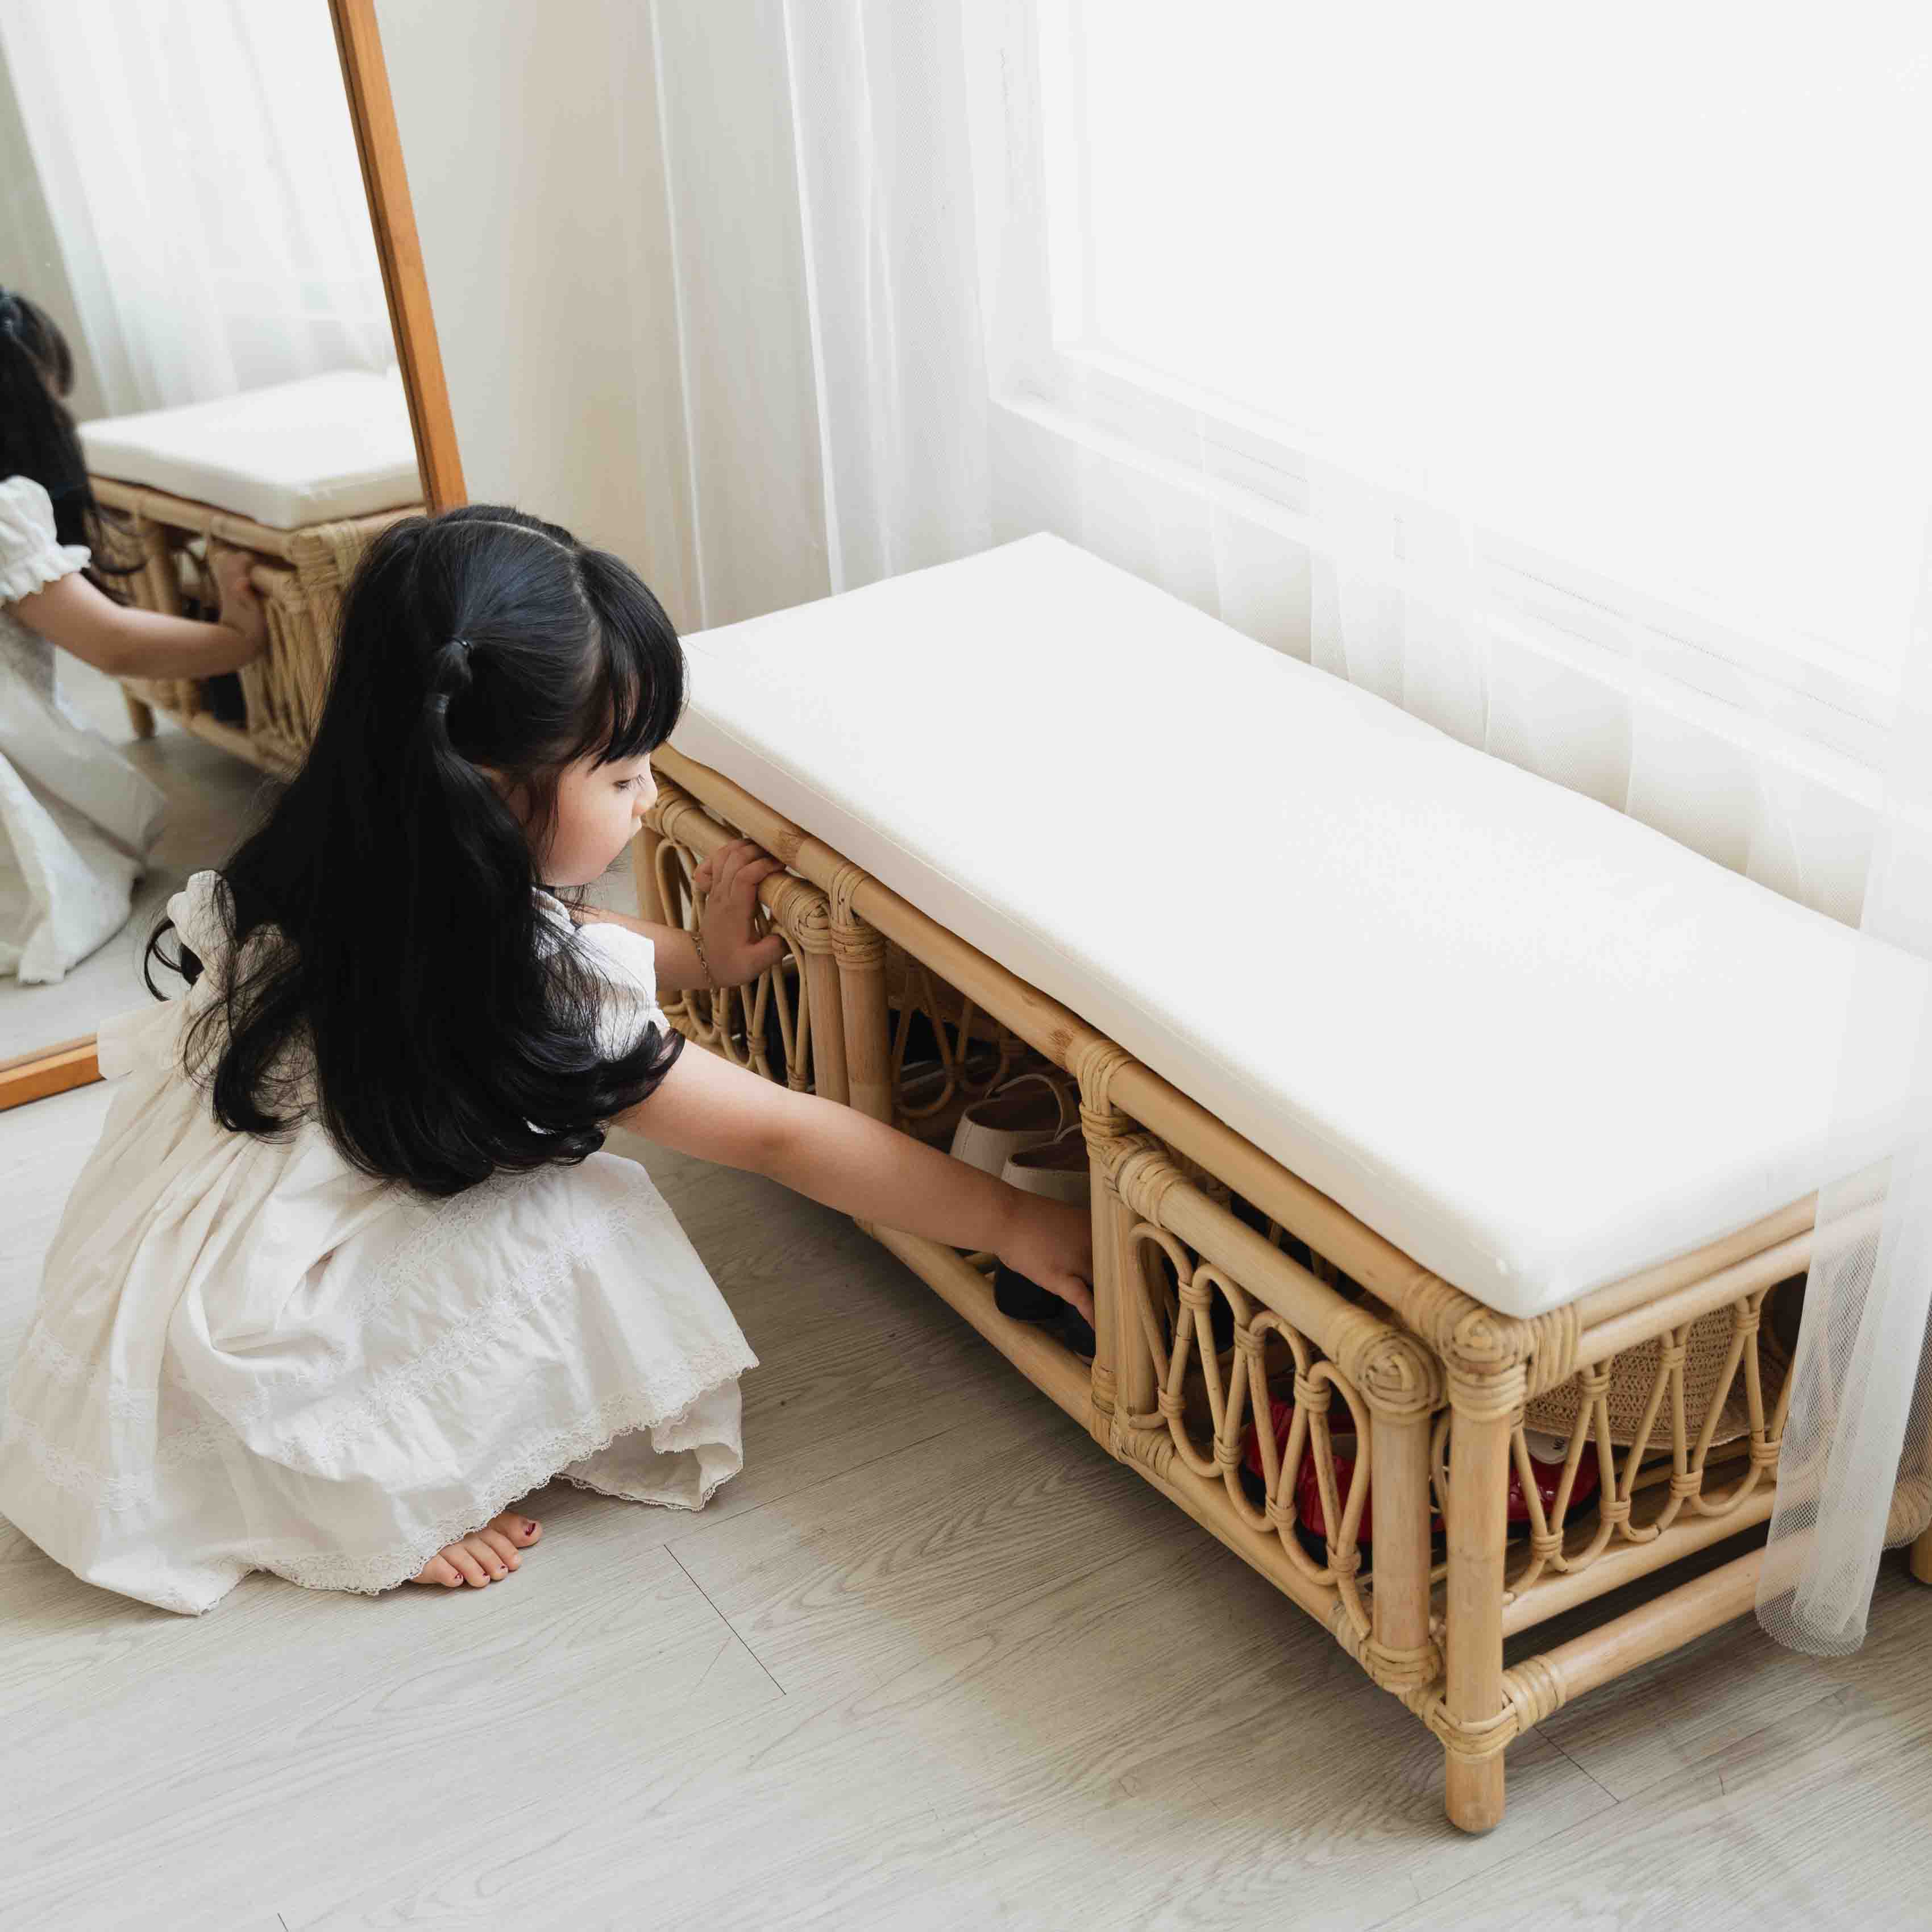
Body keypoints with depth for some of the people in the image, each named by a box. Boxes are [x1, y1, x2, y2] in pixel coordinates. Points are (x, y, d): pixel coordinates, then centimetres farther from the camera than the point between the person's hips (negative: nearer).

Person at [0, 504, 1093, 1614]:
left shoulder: (355, 869, -7)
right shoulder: (545, 1002, -28)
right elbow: (783, 1138, -21)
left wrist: (696, 956, 7)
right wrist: (1021, 1225, -13)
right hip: (228, 1346, -8)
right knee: (581, 1233, -15)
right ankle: (374, 1501, -2)